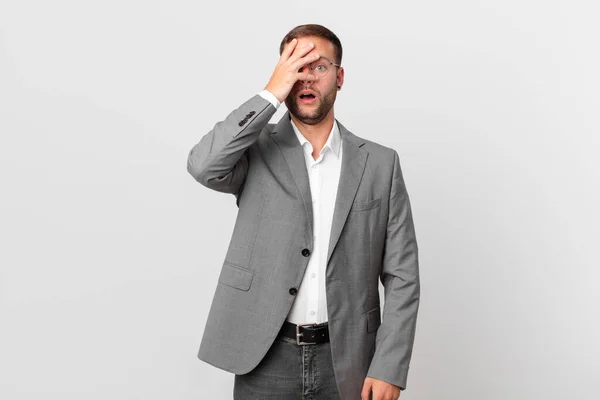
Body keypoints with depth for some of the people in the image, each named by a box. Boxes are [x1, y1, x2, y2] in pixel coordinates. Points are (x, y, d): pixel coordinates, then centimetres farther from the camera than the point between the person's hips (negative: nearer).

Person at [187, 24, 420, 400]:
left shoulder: (380, 163, 1)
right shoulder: (256, 150, 0)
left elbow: (401, 276, 0)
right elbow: (204, 166, -22)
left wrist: (388, 369, -7)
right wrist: (271, 94, -17)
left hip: (346, 361, 1)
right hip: (265, 359, 0)